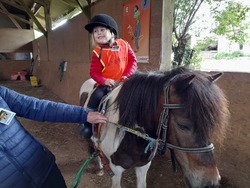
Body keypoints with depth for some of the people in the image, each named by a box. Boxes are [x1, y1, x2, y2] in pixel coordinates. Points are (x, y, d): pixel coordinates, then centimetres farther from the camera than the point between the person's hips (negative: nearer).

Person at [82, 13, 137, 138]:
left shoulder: (123, 45, 2)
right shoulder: (98, 53, -4)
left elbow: (133, 60, 3)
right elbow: (94, 72, -5)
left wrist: (127, 75, -12)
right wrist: (104, 81, -24)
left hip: (124, 82, 1)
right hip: (106, 84, -1)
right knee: (95, 99, -20)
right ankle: (87, 124, -3)